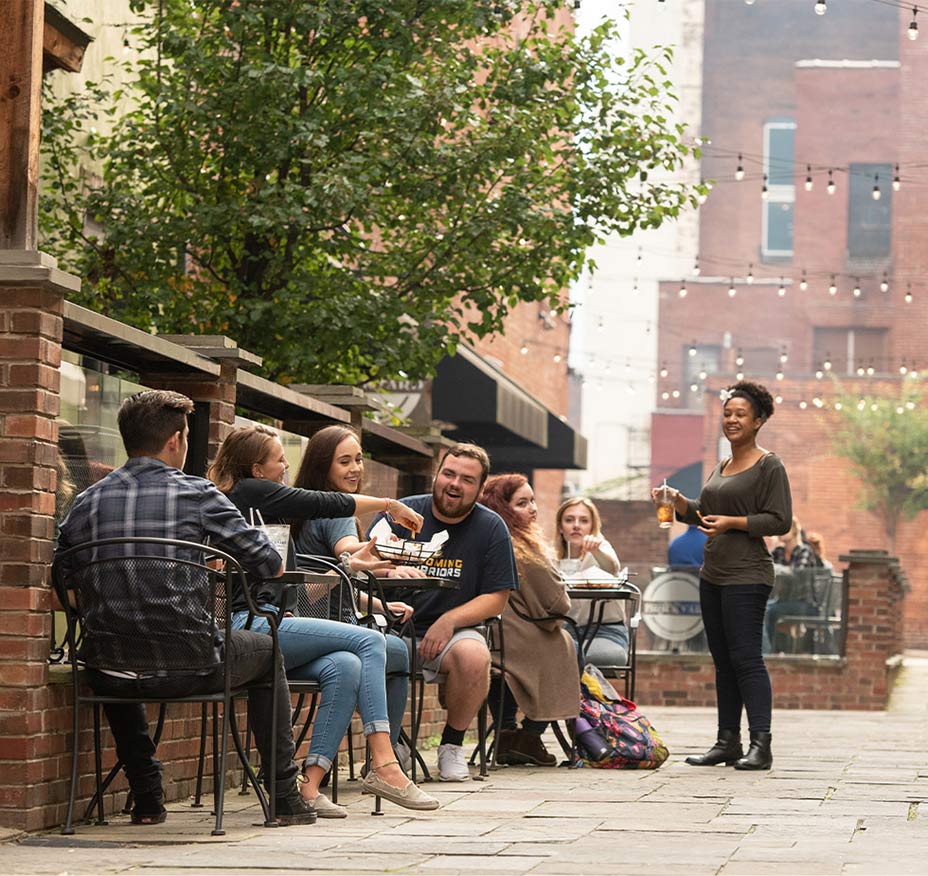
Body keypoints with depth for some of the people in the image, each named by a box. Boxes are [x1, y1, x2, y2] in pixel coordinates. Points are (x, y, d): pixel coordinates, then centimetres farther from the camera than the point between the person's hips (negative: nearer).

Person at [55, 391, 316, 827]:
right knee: (266, 650, 27)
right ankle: (285, 797, 27)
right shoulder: (198, 496, -5)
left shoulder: (86, 503, 3)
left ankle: (147, 799, 34)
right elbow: (271, 566, 1)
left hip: (110, 675, 3)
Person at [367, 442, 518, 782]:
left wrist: (449, 621, -14)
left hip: (452, 631, 0)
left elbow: (496, 599, 1)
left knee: (473, 655, -34)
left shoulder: (491, 528, 4)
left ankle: (452, 745, -6)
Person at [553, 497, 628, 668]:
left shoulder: (600, 549, -2)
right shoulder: (553, 557, 11)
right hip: (565, 633, 4)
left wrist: (596, 550, -49)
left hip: (606, 632, -4)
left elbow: (612, 567, -27)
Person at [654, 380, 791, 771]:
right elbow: (704, 514, 27)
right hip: (713, 574, 8)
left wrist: (733, 523, -20)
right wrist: (677, 501, 10)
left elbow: (780, 520, -12)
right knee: (722, 661, 9)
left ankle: (761, 745, -12)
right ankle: (728, 742, 14)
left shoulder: (769, 466, -6)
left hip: (747, 577, -8)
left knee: (745, 657, -12)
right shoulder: (721, 468, 18)